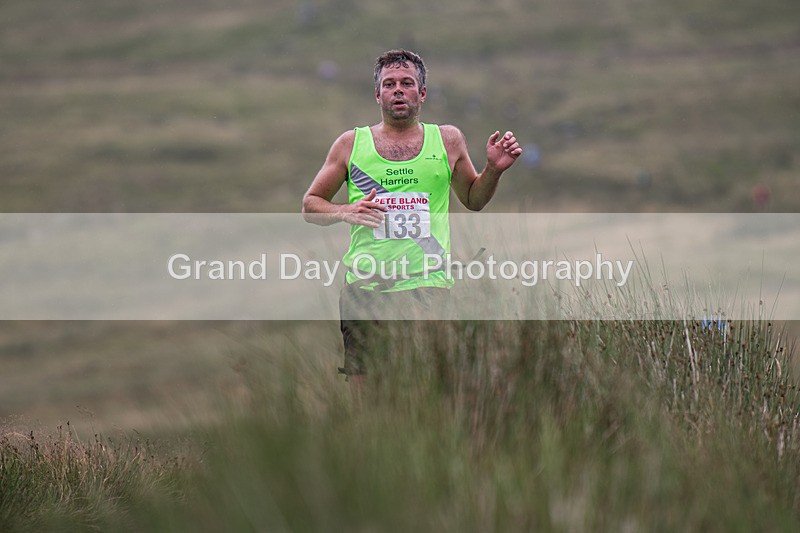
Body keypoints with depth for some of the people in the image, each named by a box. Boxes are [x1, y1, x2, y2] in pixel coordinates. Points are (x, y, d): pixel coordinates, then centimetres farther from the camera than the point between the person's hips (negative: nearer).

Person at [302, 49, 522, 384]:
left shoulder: (448, 140, 12)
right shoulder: (351, 144, 9)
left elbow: (473, 200, 25)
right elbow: (310, 206, 15)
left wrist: (494, 170, 5)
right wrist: (345, 212, -5)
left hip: (427, 283, 0)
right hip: (365, 284, 0)